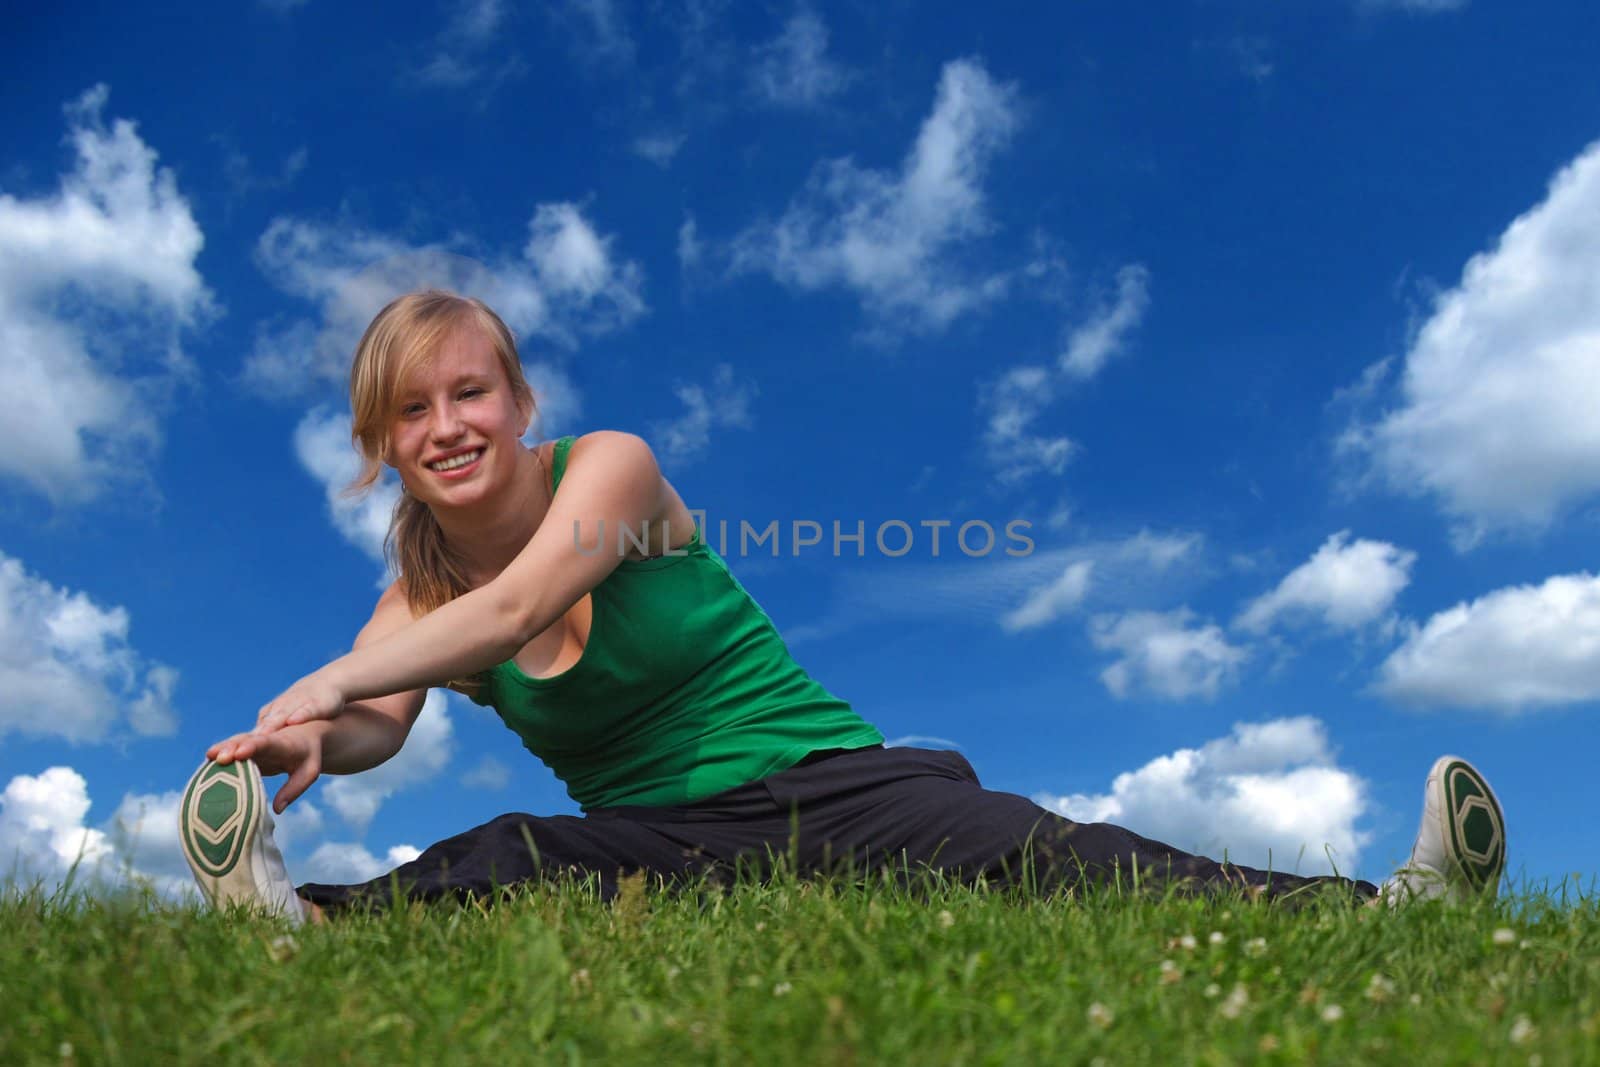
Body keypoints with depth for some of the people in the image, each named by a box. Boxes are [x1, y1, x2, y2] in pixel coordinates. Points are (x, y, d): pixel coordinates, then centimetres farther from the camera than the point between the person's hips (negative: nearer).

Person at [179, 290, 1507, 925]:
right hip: (667, 850, 4)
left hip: (827, 789, -3)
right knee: (499, 864, -29)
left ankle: (1388, 905, -39)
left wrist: (329, 681, -33)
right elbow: (380, 728, -10)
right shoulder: (419, 590, 8)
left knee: (1045, 859, -28)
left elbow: (521, 601, -24)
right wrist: (320, 736, -34)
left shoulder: (611, 465, -5)